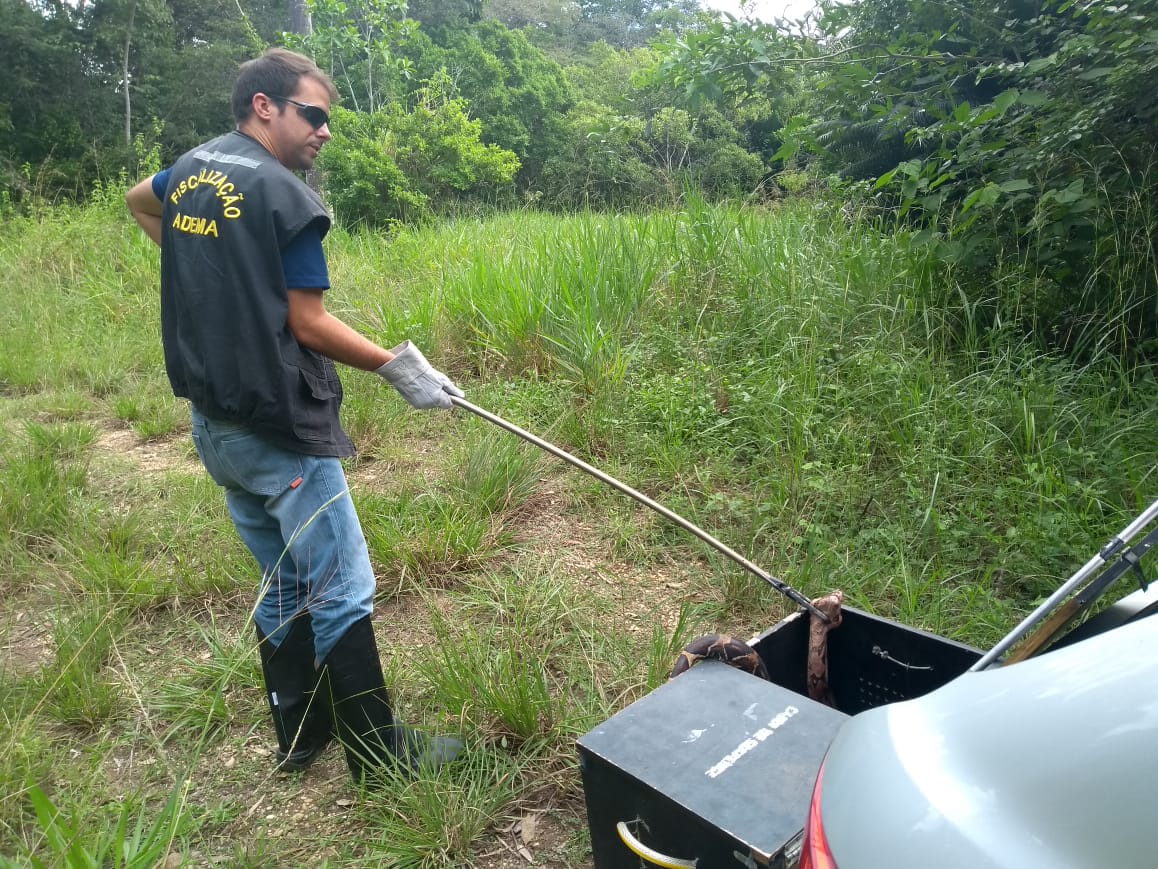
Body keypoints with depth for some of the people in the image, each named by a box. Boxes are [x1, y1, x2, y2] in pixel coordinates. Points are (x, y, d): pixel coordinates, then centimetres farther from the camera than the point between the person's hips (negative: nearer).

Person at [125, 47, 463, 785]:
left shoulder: (189, 170, 11)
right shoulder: (284, 196, -14)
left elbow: (138, 203, 34)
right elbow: (308, 324, -16)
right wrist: (399, 366, -10)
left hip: (215, 424, 9)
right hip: (279, 431, -9)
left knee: (283, 585, 18)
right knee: (341, 592, 0)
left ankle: (301, 733, 29)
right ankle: (379, 752, 11)